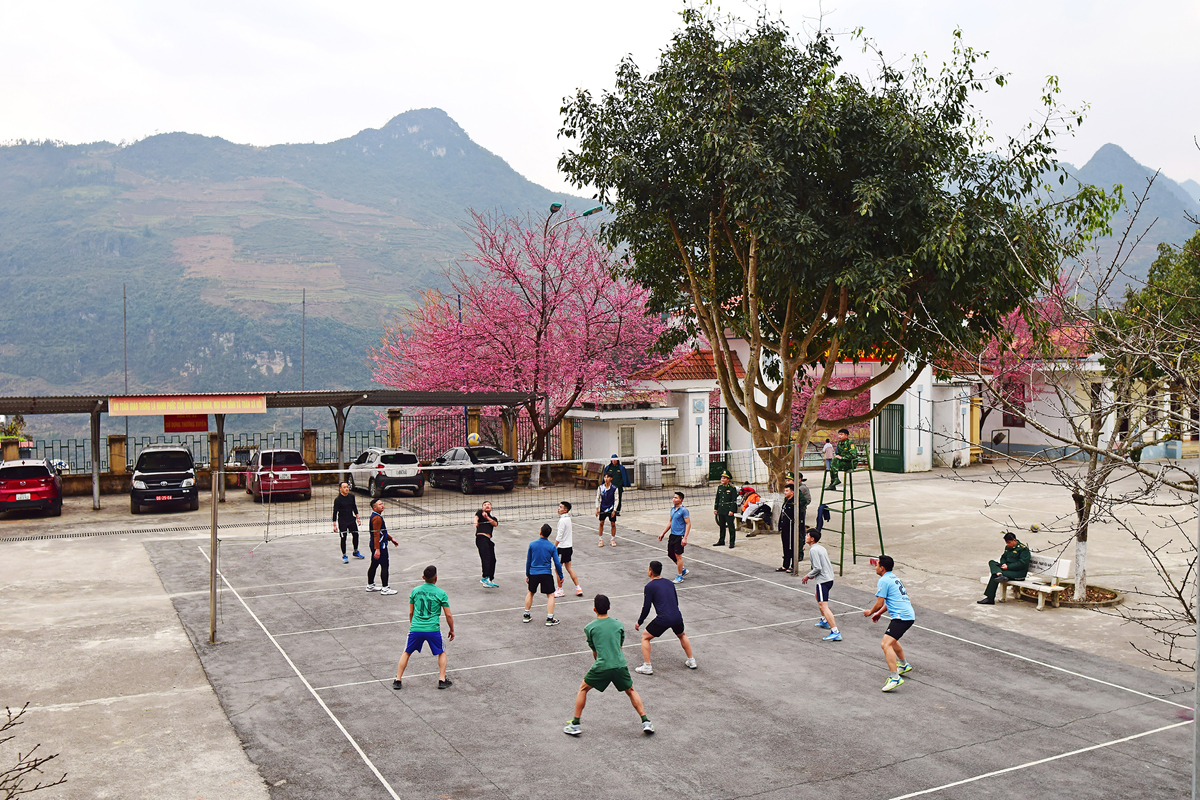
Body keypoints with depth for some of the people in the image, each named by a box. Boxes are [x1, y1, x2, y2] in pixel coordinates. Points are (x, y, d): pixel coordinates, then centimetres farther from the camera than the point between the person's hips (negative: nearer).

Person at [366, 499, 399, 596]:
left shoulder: (377, 516, 14)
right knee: (384, 566, -5)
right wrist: (377, 549, -28)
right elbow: (376, 534, -25)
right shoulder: (377, 518, -20)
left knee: (374, 565, 18)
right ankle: (385, 589, -2)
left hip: (375, 546, 11)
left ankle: (370, 585, 29)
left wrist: (391, 539, 26)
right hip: (379, 546, -11)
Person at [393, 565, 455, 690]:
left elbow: (411, 613, 14)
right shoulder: (441, 593, -3)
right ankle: (442, 680, 13)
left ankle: (397, 680, 20)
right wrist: (451, 630, 14)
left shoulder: (415, 591, 5)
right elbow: (448, 615, 0)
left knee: (407, 653, 21)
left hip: (416, 628, 2)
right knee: (442, 653, 19)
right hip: (433, 629, -2)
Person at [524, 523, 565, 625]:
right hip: (546, 573, -3)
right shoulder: (552, 547, -4)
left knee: (530, 592, 22)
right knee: (550, 595, 5)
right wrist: (561, 576, 8)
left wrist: (527, 574, 18)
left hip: (533, 573, 3)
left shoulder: (532, 544, 0)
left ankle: (526, 615, 26)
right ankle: (549, 619, -2)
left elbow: (528, 561, 8)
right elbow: (557, 563, -3)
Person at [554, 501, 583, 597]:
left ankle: (560, 590, 14)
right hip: (568, 546, 9)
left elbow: (559, 537, -20)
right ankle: (578, 589, 15)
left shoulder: (562, 520, -20)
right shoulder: (568, 518, 7)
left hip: (562, 548, -9)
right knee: (569, 568, 15)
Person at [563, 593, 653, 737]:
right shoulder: (619, 624, 9)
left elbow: (594, 651, 11)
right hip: (620, 664, 2)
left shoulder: (589, 628, 3)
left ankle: (575, 724, 18)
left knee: (583, 689, 19)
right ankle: (645, 722, 18)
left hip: (601, 666, -2)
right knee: (631, 691, 24)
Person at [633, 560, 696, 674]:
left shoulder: (649, 587, -2)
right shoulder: (669, 583, 15)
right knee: (682, 635, 34)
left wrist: (639, 622, 12)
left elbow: (646, 608, -1)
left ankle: (647, 667, 6)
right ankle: (691, 661, 35)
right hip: (677, 617, 6)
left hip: (663, 619, -6)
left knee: (645, 637, 12)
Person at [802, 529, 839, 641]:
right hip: (829, 578, 11)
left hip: (823, 580, -11)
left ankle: (836, 632, -25)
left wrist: (808, 576, -8)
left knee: (823, 605, -15)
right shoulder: (821, 548, 14)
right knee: (818, 597, 34)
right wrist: (814, 575, 21)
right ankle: (824, 621, 47)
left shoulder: (813, 550, -15)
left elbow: (817, 568, -21)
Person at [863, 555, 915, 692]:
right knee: (892, 640, 33)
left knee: (886, 644, -18)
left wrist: (870, 612, 7)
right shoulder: (893, 578, 18)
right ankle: (904, 665, 49)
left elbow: (879, 604, -11)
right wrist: (879, 613, 29)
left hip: (901, 617, -10)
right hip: (909, 615, 10)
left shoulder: (884, 580, -11)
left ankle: (895, 678, -27)